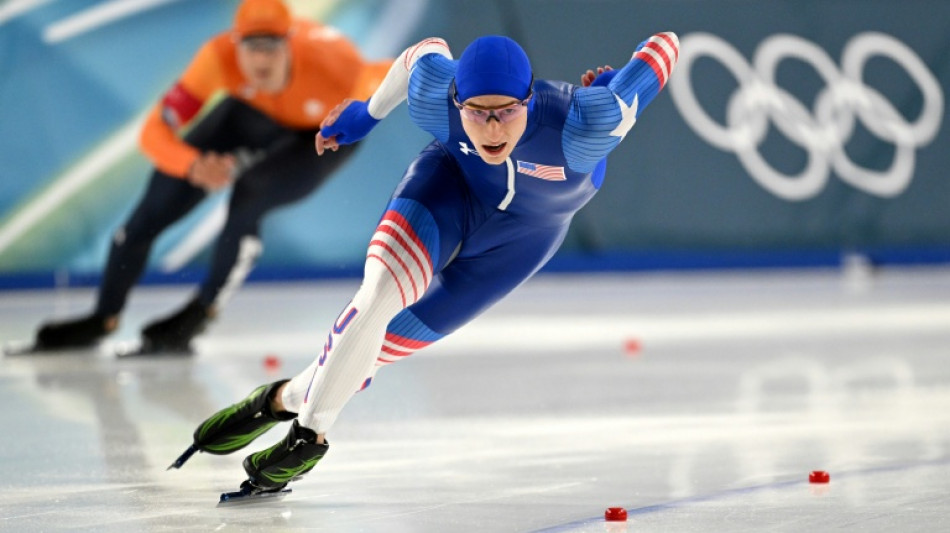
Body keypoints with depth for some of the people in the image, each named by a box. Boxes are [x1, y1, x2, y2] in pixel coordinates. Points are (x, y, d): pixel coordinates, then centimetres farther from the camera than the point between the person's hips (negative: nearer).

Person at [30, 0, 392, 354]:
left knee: (248, 197, -28)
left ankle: (199, 315, -6)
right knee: (159, 202, -2)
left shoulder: (327, 62, -43)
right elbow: (155, 131, -34)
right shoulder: (220, 58, -36)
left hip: (327, 132, -3)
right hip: (254, 113, 3)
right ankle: (104, 320, 18)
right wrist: (194, 166, -54)